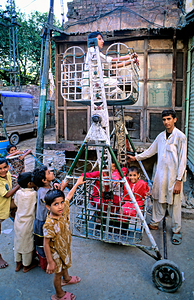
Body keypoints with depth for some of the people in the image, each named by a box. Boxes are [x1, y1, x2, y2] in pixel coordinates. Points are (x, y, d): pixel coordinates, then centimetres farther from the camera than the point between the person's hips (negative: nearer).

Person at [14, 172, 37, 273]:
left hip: (18, 222, 5)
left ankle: (18, 264, 37)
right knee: (27, 244, 13)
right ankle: (26, 266, 30)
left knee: (18, 242, 20)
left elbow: (16, 203, 5)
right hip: (28, 223, -5)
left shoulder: (18, 193, -6)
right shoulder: (33, 194, -23)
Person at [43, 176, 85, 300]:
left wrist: (77, 184, 7)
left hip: (65, 247, 7)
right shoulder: (50, 224, -38)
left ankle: (66, 278, 64)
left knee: (65, 265, 34)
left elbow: (69, 196, -2)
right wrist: (50, 262, -23)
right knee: (58, 273, 18)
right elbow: (46, 244, -29)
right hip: (56, 252, -7)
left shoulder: (64, 210, -19)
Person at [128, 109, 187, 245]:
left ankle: (177, 230, 17)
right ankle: (155, 223, 31)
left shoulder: (180, 136, -10)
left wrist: (179, 180, -14)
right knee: (158, 199, 15)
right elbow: (151, 151, 22)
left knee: (174, 203, 2)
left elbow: (182, 160, -12)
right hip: (160, 174, 6)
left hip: (173, 176, -5)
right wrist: (136, 157, 20)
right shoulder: (161, 136, 9)